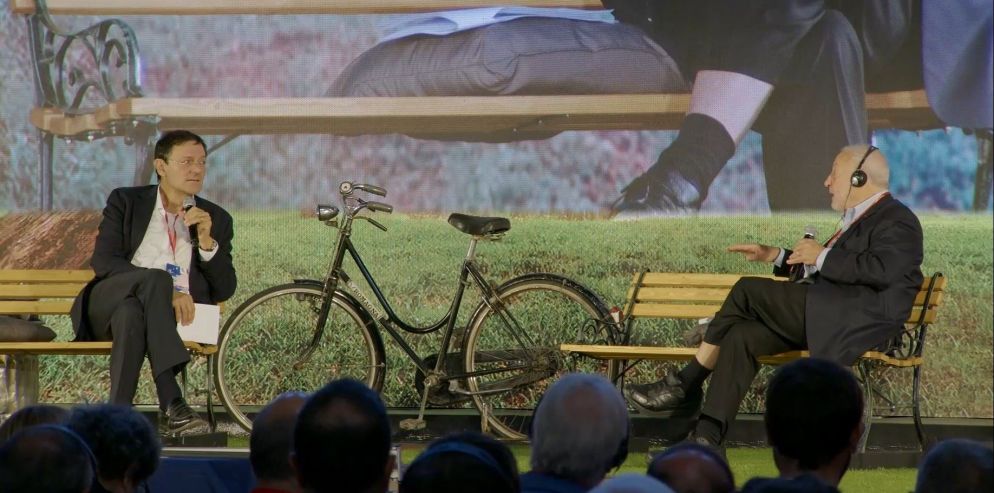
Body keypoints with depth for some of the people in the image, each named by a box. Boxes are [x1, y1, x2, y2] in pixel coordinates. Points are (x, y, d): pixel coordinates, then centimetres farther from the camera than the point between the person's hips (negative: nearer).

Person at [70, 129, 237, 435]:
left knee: (131, 314, -37)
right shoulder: (126, 202, 11)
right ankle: (171, 404, -48)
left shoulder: (217, 219, 16)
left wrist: (206, 240, -8)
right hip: (109, 304, -1)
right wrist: (165, 291, -18)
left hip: (174, 315, 1)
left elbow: (224, 290, 9)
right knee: (157, 277, -37)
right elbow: (103, 261, -4)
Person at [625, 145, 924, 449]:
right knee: (741, 335, -5)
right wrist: (774, 256, 26)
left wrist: (822, 256, -14)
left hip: (857, 323, -10)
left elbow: (881, 270, -22)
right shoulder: (860, 219, 28)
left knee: (748, 290, -17)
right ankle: (707, 437, -9)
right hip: (824, 320, 10)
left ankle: (686, 385, -8)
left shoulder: (897, 221, -4)